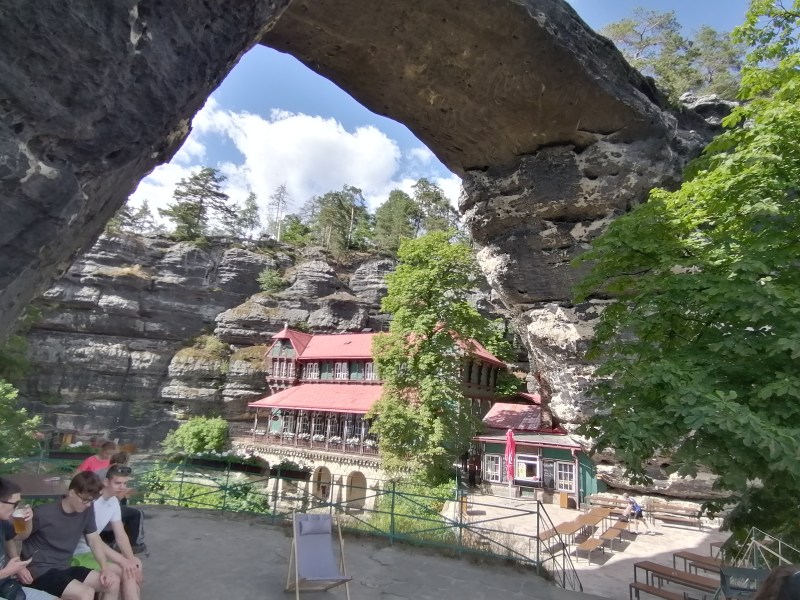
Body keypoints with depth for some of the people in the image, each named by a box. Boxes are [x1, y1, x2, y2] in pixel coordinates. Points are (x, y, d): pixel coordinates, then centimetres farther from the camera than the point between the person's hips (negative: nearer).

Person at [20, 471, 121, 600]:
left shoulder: (87, 510, -2)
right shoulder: (43, 514, -18)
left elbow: (94, 540, 5)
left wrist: (105, 567, -6)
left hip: (64, 569, 7)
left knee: (113, 582, -5)